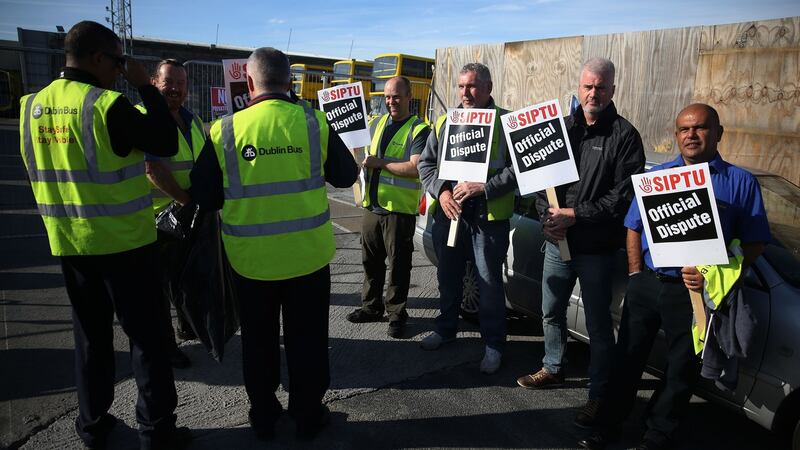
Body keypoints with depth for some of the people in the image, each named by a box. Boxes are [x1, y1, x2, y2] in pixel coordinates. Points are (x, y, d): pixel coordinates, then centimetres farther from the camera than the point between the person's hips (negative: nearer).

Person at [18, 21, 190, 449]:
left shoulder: (33, 106, 5)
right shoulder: (107, 105, -17)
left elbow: (39, 171, 14)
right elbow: (167, 143, -12)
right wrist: (145, 87, -6)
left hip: (69, 242, 6)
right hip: (123, 241, -6)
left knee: (90, 334, 18)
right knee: (145, 334, 5)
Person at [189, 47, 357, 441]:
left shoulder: (225, 131, -8)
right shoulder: (314, 122, -8)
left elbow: (204, 197, -2)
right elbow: (346, 175, 4)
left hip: (250, 258, 1)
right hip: (308, 254, 0)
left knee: (259, 341, 19)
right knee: (307, 339, 15)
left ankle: (263, 417, 35)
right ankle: (308, 416, 30)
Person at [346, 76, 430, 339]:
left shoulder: (419, 129, -7)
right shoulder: (376, 123, 13)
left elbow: (416, 168, -20)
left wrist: (380, 163, -18)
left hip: (399, 209, -6)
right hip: (372, 206, 6)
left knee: (398, 265, 4)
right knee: (370, 261, 15)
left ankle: (396, 313, 19)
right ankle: (371, 307, 31)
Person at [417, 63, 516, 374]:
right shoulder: (444, 122, 11)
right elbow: (425, 164, 10)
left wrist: (483, 187, -19)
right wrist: (441, 191, -6)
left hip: (489, 218, -5)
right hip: (448, 214, 5)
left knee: (490, 284, 2)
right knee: (448, 277, 18)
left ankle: (493, 344, 19)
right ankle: (446, 328, 38)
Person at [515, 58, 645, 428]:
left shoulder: (624, 135, -6)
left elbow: (624, 194, -13)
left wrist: (575, 214, -18)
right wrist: (547, 217, -9)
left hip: (596, 248, -5)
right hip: (556, 241, 5)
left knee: (598, 325, 5)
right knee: (551, 312, 19)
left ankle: (598, 393, 22)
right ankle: (553, 369, 41)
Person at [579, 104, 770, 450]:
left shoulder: (741, 183, 0)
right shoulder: (656, 176, 8)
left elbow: (754, 243, -2)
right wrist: (636, 275, 1)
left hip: (694, 292, -2)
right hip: (645, 285, 2)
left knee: (682, 369, 11)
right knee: (628, 357, 12)